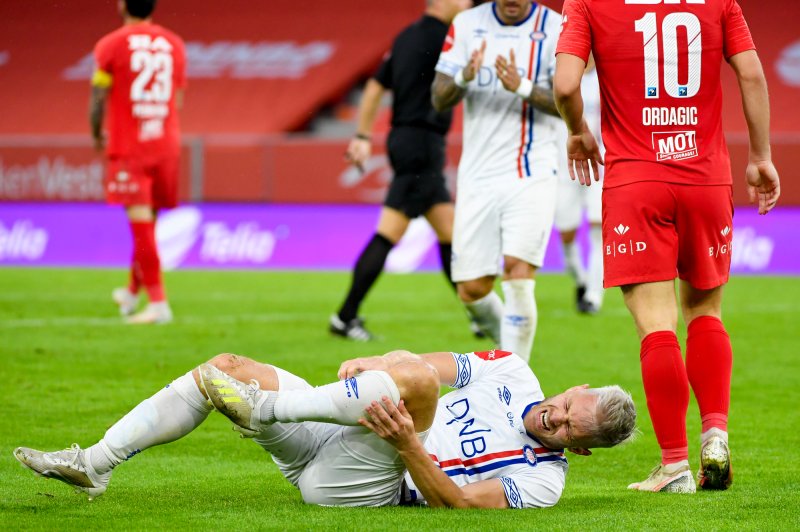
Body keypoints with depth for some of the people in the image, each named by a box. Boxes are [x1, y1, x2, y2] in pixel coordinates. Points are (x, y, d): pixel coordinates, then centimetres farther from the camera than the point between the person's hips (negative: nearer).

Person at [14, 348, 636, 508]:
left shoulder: (542, 478, -7)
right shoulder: (511, 373, 13)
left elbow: (455, 500, -18)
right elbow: (429, 362, 12)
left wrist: (407, 443, -32)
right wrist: (375, 363, -8)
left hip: (361, 486, -8)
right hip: (338, 438, 8)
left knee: (417, 381, -33)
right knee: (228, 366, -4)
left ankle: (262, 408, -26)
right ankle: (95, 465, -7)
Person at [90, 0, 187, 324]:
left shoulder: (111, 45, -5)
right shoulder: (173, 44, 8)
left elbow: (98, 98, -4)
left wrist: (97, 136, 14)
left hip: (128, 148, -5)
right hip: (166, 144, 5)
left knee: (140, 222, -9)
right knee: (147, 221, 16)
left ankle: (158, 303, -16)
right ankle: (132, 293, 32)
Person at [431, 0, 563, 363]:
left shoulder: (554, 29, -3)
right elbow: (439, 100, 3)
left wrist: (522, 87, -25)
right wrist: (464, 77, -18)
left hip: (531, 173, -3)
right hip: (478, 173, 3)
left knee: (518, 273, -18)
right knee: (471, 290, 3)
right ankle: (508, 344, 33)